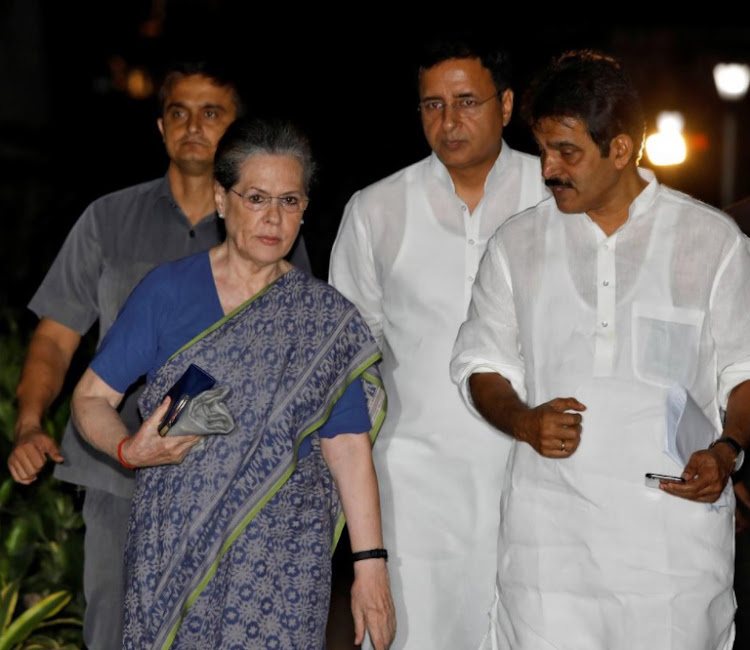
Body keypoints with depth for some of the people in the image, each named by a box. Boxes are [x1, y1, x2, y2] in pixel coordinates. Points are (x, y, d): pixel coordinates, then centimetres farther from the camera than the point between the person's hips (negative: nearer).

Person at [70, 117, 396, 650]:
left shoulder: (328, 319, 3)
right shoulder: (168, 291, 1)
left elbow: (347, 446, 2)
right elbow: (93, 396, 3)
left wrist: (371, 565, -2)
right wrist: (130, 449, -18)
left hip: (284, 557, 0)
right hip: (172, 546, 0)